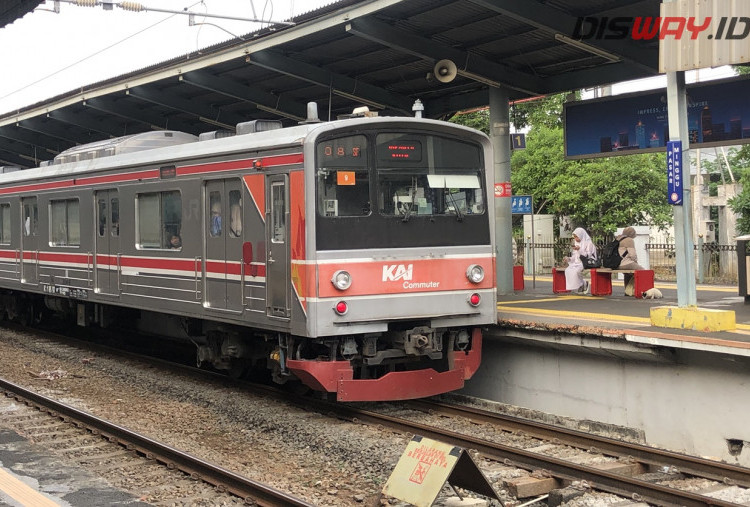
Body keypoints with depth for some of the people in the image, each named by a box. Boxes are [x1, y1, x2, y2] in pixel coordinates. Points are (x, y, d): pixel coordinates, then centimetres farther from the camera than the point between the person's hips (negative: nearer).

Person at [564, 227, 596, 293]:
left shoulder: (589, 243, -4)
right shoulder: (577, 243, 18)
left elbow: (588, 256, -13)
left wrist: (580, 250, -23)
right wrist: (569, 258, 2)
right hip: (577, 262, 7)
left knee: (576, 271, -35)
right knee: (567, 270, -22)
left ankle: (583, 285, -12)